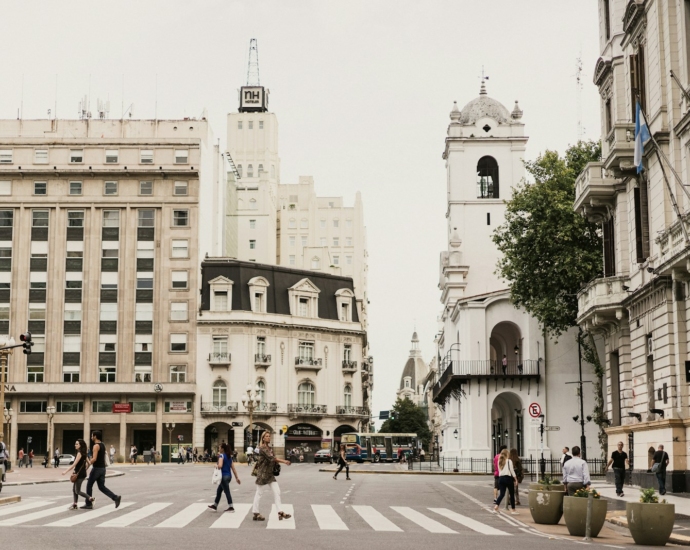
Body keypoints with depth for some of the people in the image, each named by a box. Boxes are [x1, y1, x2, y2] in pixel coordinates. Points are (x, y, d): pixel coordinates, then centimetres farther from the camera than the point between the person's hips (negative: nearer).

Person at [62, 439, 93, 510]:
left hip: (79, 474, -9)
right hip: (81, 474, 9)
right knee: (74, 489, 12)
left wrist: (66, 471, -17)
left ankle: (90, 499, -3)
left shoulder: (79, 453, -15)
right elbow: (88, 463, 15)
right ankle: (75, 504, 14)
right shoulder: (84, 453, 11)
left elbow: (74, 464, -20)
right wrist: (84, 471, 22)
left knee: (77, 491, -3)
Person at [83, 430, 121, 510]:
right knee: (101, 487, 9)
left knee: (89, 485, 6)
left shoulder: (96, 446, -16)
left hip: (96, 468, -9)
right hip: (102, 468, 9)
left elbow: (94, 459, -25)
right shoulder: (103, 445, 14)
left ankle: (88, 504, 11)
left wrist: (89, 463, -8)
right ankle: (116, 497, -7)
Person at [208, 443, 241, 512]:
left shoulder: (221, 456, -12)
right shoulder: (229, 456, 11)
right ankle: (215, 505, 27)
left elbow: (220, 466, -29)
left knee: (227, 491, -1)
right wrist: (237, 477, 11)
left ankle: (231, 507, 3)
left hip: (224, 476, -8)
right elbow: (233, 468, 10)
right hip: (229, 476, 8)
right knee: (219, 490, 19)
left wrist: (216, 466, -6)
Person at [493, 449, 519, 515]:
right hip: (508, 478, -5)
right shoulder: (509, 461, -4)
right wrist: (515, 479, 0)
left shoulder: (499, 461, 14)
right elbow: (512, 471, -5)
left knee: (502, 493, 1)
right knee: (512, 494, 7)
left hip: (501, 478, 5)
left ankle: (496, 506, -21)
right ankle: (513, 510, 10)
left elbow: (499, 470, 12)